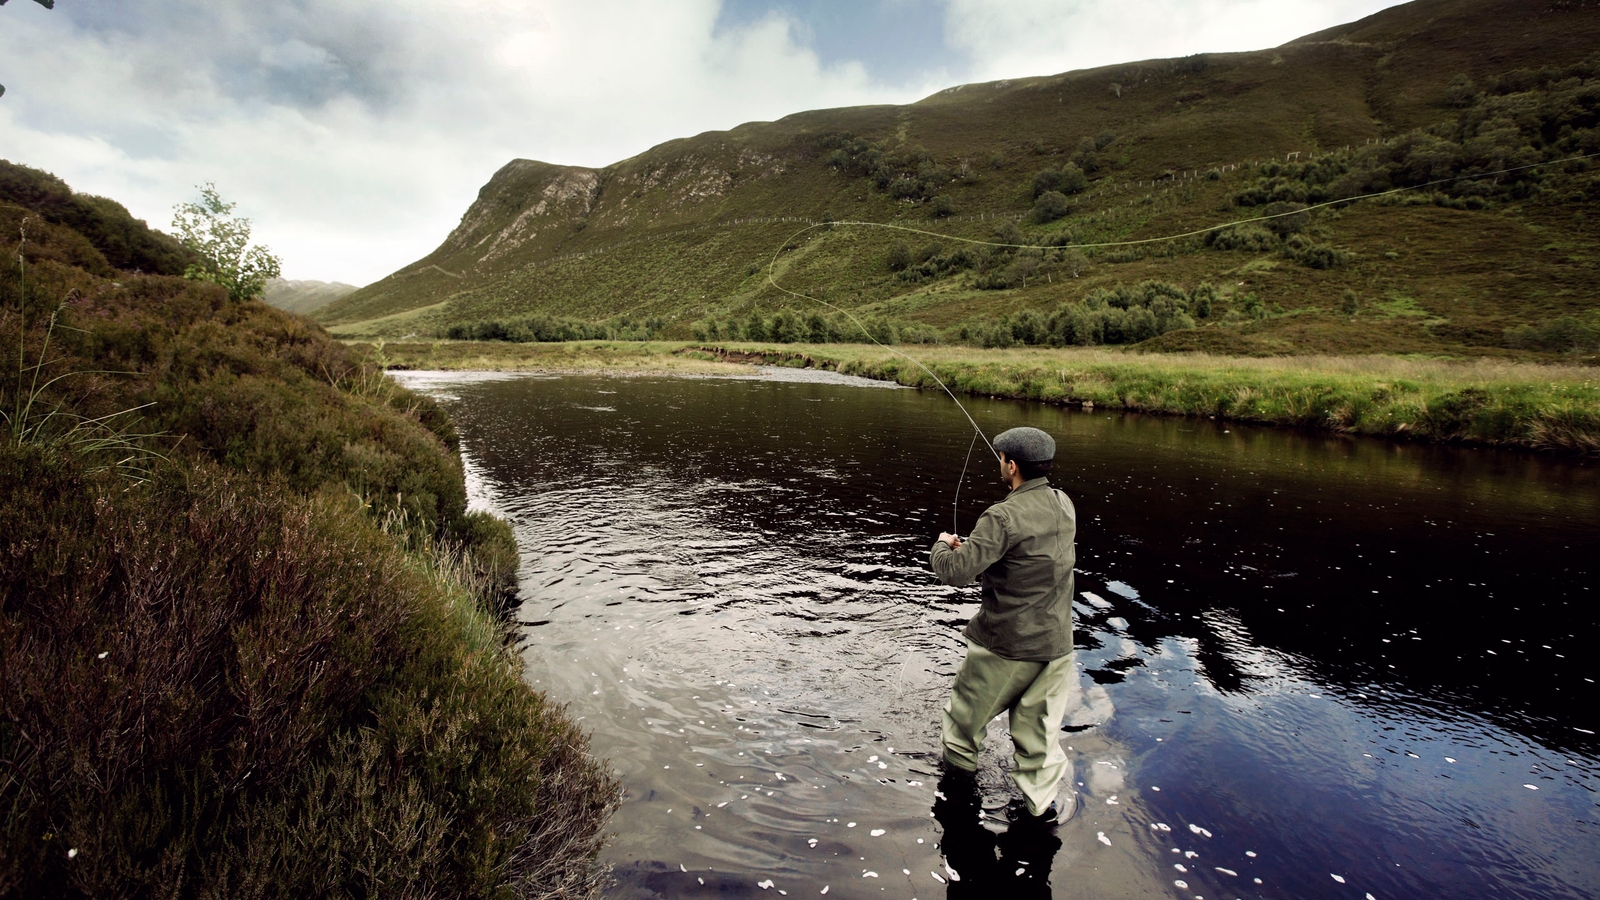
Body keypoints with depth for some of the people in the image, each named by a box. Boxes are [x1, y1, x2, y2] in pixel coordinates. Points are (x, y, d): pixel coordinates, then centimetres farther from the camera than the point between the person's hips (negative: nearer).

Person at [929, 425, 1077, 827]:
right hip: (1055, 643, 6)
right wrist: (973, 545, 12)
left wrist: (942, 546, -3)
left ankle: (959, 776, 39)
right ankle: (1044, 806, 21)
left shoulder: (1004, 518, -24)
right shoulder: (1065, 506, 0)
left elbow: (956, 572, -25)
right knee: (1038, 731, 17)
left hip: (1006, 645, -5)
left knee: (966, 712, 20)